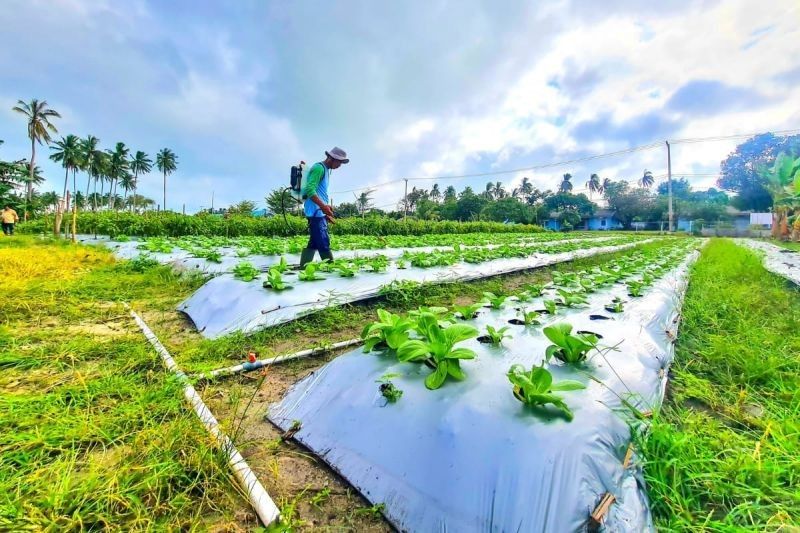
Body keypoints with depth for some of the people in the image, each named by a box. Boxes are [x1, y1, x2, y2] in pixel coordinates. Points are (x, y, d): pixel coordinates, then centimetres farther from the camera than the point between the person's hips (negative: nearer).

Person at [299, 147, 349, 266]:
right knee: (323, 243, -11)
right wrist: (323, 206, -29)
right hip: (316, 211, -10)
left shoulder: (325, 170, 22)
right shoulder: (319, 168, -8)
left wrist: (326, 212, 21)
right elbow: (310, 190, -19)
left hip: (319, 212, 10)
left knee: (314, 243, 9)